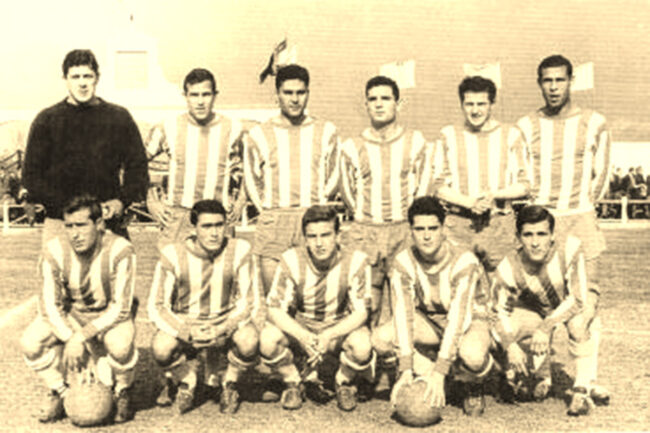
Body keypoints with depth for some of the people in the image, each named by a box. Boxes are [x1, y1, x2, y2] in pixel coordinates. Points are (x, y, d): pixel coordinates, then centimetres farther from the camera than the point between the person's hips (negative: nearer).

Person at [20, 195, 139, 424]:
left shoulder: (120, 251, -27)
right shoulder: (54, 251, -18)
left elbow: (120, 308, -25)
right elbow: (49, 305, -13)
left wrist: (82, 336, -33)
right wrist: (70, 339, -28)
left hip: (109, 315, -3)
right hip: (70, 313, 3)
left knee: (120, 345, -36)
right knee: (30, 342, -23)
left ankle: (121, 394, -2)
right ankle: (60, 392, 5)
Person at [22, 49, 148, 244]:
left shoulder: (119, 118, 10)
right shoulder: (46, 120, 8)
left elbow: (138, 168, 13)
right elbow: (31, 175, 6)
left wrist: (121, 202, -4)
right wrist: (65, 207, -7)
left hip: (108, 222, 1)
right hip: (60, 223, 0)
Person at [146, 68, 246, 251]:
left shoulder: (232, 130, 4)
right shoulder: (167, 129, 2)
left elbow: (237, 172, 20)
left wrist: (236, 205, 11)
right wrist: (154, 203, 6)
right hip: (177, 218, 0)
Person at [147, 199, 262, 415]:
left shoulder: (240, 251, -14)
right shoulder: (173, 254, -15)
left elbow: (250, 302, -11)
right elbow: (156, 306, -12)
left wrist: (222, 330, -28)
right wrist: (187, 334, -29)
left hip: (227, 322, 0)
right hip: (184, 323, 0)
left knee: (249, 341, -33)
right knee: (160, 349, -31)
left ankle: (229, 385, 2)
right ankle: (186, 381, 6)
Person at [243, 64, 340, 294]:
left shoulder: (326, 131, 10)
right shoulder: (259, 135, 8)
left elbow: (333, 177, 16)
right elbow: (252, 181, 16)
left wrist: (316, 209, 12)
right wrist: (267, 211, 12)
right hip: (273, 223, 0)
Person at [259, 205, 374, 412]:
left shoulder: (356, 261, -19)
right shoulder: (291, 260, -17)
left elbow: (360, 313, -18)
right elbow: (275, 310, -17)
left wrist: (328, 336, -36)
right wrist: (303, 337, -36)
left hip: (340, 329, -1)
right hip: (298, 328, 1)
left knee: (361, 345, -34)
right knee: (268, 339, -30)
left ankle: (344, 383, 2)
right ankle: (292, 383, 2)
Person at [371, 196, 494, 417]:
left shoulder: (464, 261, -28)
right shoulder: (403, 262, -18)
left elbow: (458, 318, -34)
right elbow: (403, 313, -25)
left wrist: (439, 373, -41)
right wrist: (406, 370, -35)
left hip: (469, 321, -3)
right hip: (428, 321, 3)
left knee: (472, 354, -39)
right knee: (381, 338, -25)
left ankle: (473, 389, 0)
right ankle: (427, 383, -3)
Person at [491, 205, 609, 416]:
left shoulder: (569, 248, -35)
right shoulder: (508, 269, -29)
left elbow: (578, 298, -33)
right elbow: (501, 310, -17)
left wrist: (546, 327, -42)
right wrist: (511, 347, -32)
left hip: (573, 305, -2)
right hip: (536, 311, 2)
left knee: (579, 321, -36)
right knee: (500, 330, -24)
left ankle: (583, 387, -18)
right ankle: (540, 376, 6)